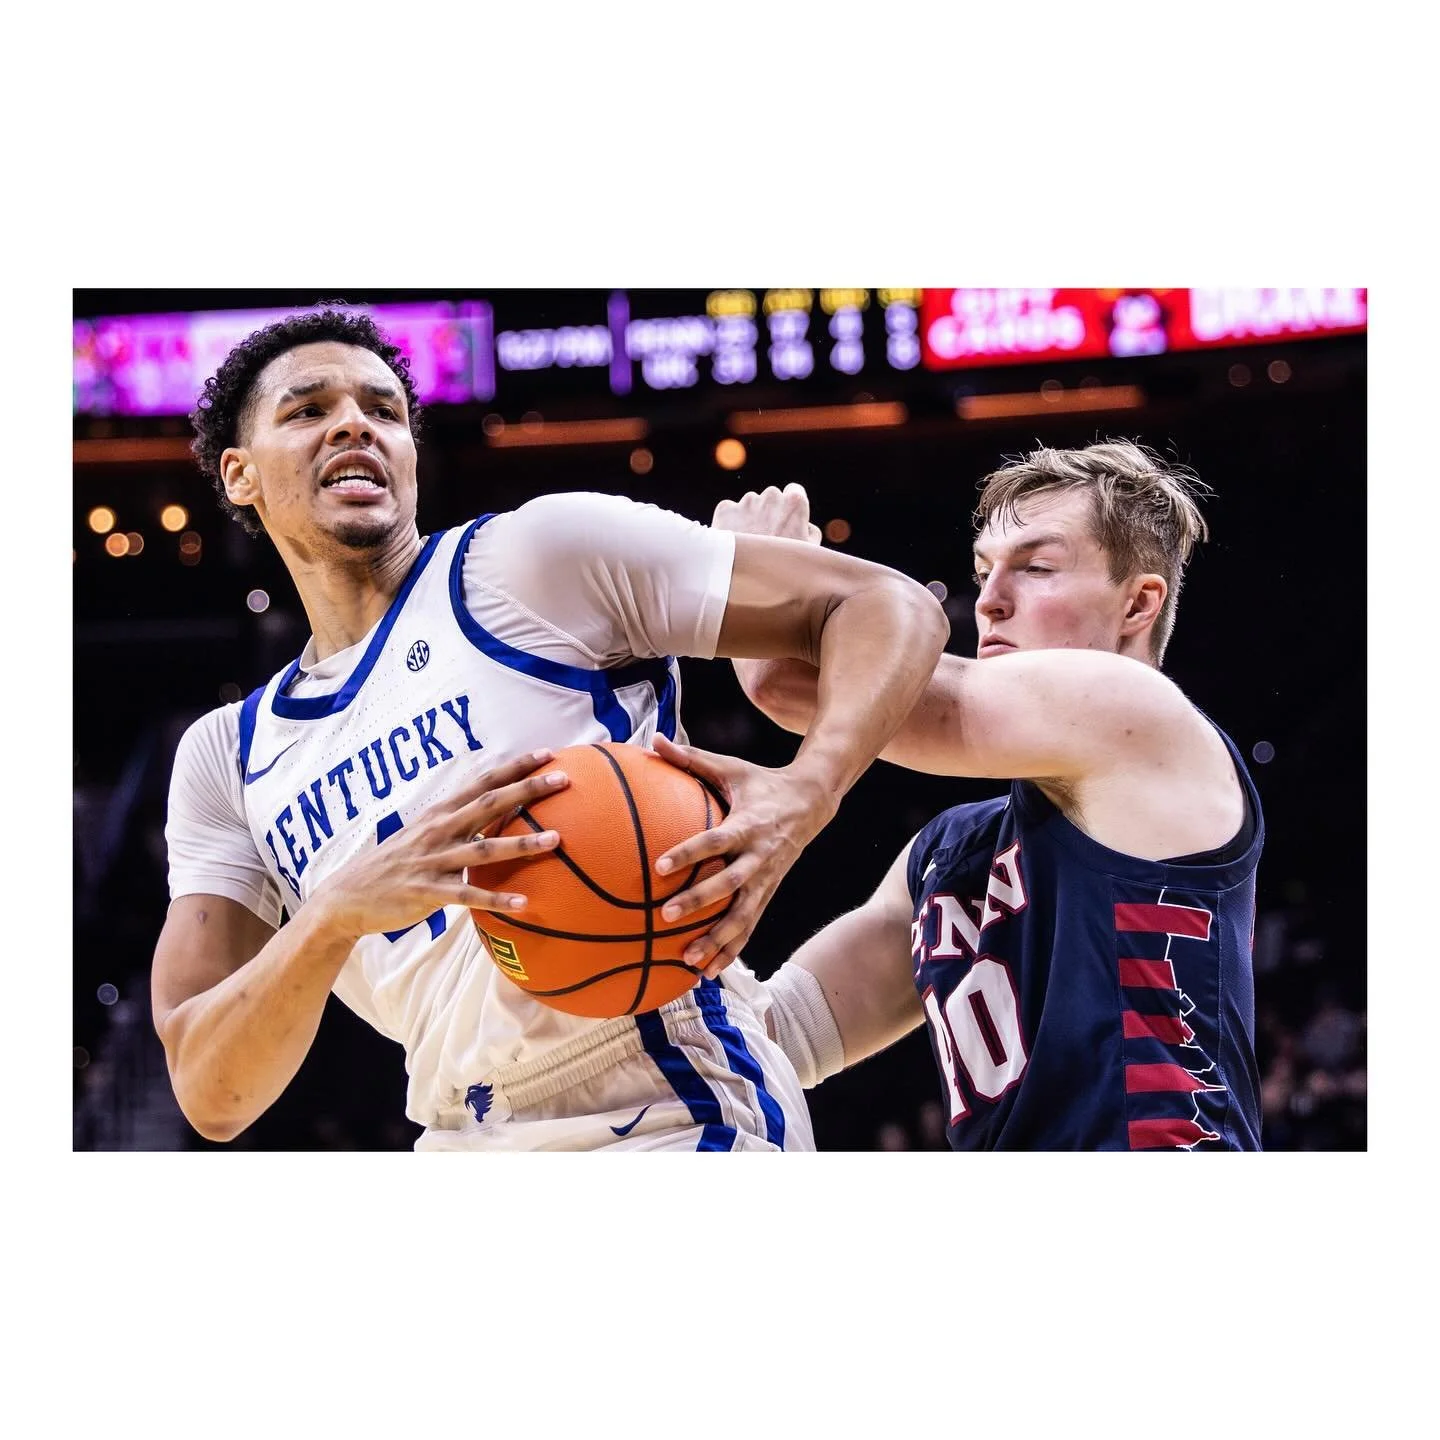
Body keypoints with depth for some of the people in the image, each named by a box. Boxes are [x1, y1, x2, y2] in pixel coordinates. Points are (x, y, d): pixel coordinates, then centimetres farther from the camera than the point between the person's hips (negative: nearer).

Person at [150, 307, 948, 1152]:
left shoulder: (538, 553, -2)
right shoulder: (226, 757, 10)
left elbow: (889, 607, -5)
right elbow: (212, 1097, -1)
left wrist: (802, 796, -24)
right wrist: (337, 913, -20)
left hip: (678, 1116, -4)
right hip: (462, 1140, 5)